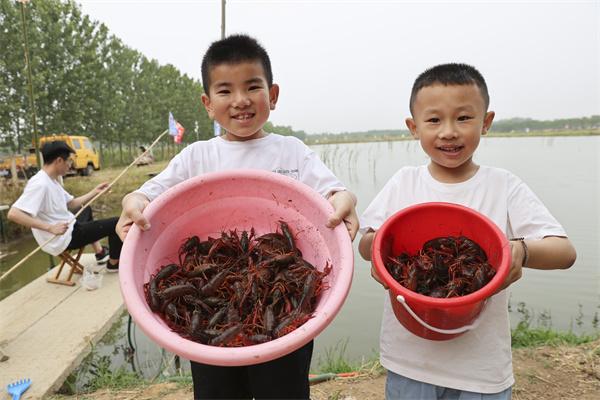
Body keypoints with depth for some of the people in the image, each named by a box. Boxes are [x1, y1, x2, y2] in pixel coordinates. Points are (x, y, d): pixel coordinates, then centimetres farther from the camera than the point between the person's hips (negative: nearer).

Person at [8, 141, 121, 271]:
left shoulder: (53, 181, 7)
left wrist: (94, 192, 9)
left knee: (86, 210, 37)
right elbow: (13, 214, -32)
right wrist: (50, 228, -34)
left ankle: (100, 252, 34)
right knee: (115, 223, -10)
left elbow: (72, 203, 16)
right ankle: (114, 263, 12)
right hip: (62, 239, -11)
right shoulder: (40, 184, -24)